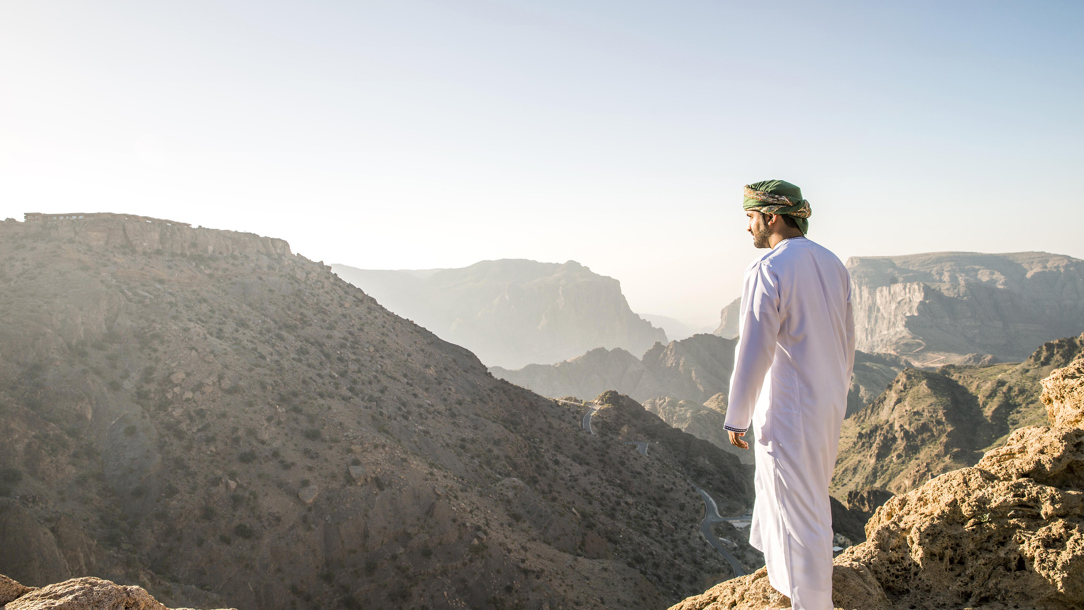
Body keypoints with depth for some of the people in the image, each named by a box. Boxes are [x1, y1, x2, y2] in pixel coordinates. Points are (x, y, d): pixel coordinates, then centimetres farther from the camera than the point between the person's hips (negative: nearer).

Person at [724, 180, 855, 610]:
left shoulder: (767, 271, -20)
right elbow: (846, 340, 13)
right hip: (828, 405, 9)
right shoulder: (832, 265, 6)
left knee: (800, 509, 3)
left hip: (789, 409, -9)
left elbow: (753, 353, -21)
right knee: (774, 486, 25)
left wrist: (736, 417, -12)